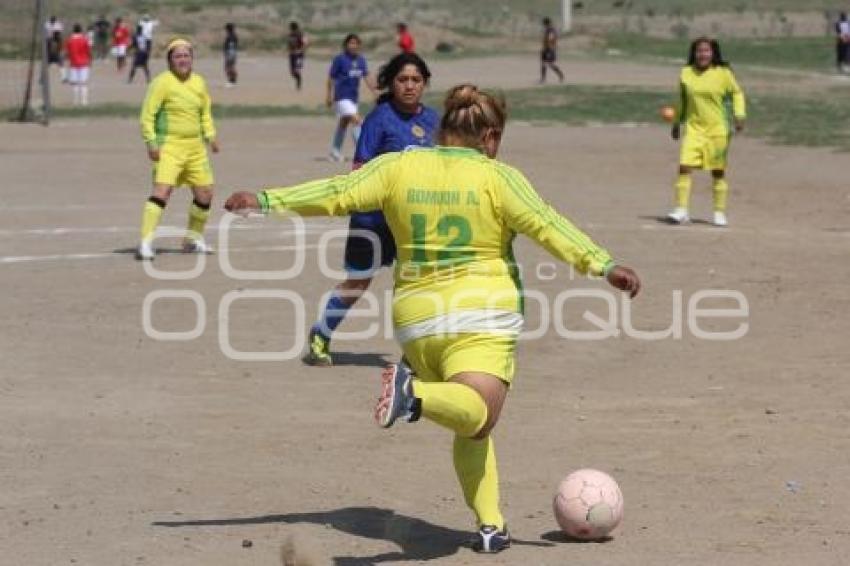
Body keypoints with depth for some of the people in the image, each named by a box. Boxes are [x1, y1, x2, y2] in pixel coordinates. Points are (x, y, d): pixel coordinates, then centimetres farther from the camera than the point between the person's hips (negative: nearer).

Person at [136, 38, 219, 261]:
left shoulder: (199, 82, 11)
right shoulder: (162, 82, -8)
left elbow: (205, 114, 22)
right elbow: (147, 115, -10)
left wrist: (210, 136, 7)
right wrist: (151, 142, -18)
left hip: (195, 147, 7)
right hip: (169, 145, -7)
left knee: (205, 193, 8)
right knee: (162, 191, -20)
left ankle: (194, 239, 28)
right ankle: (145, 243, -21)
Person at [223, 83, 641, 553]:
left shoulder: (398, 168, 5)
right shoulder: (498, 178, -3)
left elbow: (335, 194, 2)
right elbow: (546, 225, -9)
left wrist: (266, 201, 7)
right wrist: (603, 266, -8)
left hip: (417, 320, 5)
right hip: (483, 315, -5)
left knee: (471, 430, 18)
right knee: (476, 417, -19)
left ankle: (490, 524, 9)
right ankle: (416, 394, -46)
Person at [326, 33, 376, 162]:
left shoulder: (361, 60, 4)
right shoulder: (340, 59, -11)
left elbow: (366, 77, 5)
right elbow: (331, 77, -5)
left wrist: (374, 92, -5)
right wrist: (329, 95, -3)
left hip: (353, 97, 7)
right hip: (341, 97, -7)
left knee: (344, 123, 18)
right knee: (356, 121, -18)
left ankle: (335, 151, 33)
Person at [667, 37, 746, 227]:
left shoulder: (723, 74, -4)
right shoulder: (686, 73, 4)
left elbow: (737, 93, 7)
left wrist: (739, 115, -7)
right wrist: (676, 123, 19)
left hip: (717, 129, -2)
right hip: (693, 128, 2)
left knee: (718, 172, 5)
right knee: (684, 167, -11)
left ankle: (720, 213, 14)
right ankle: (681, 210, -7)